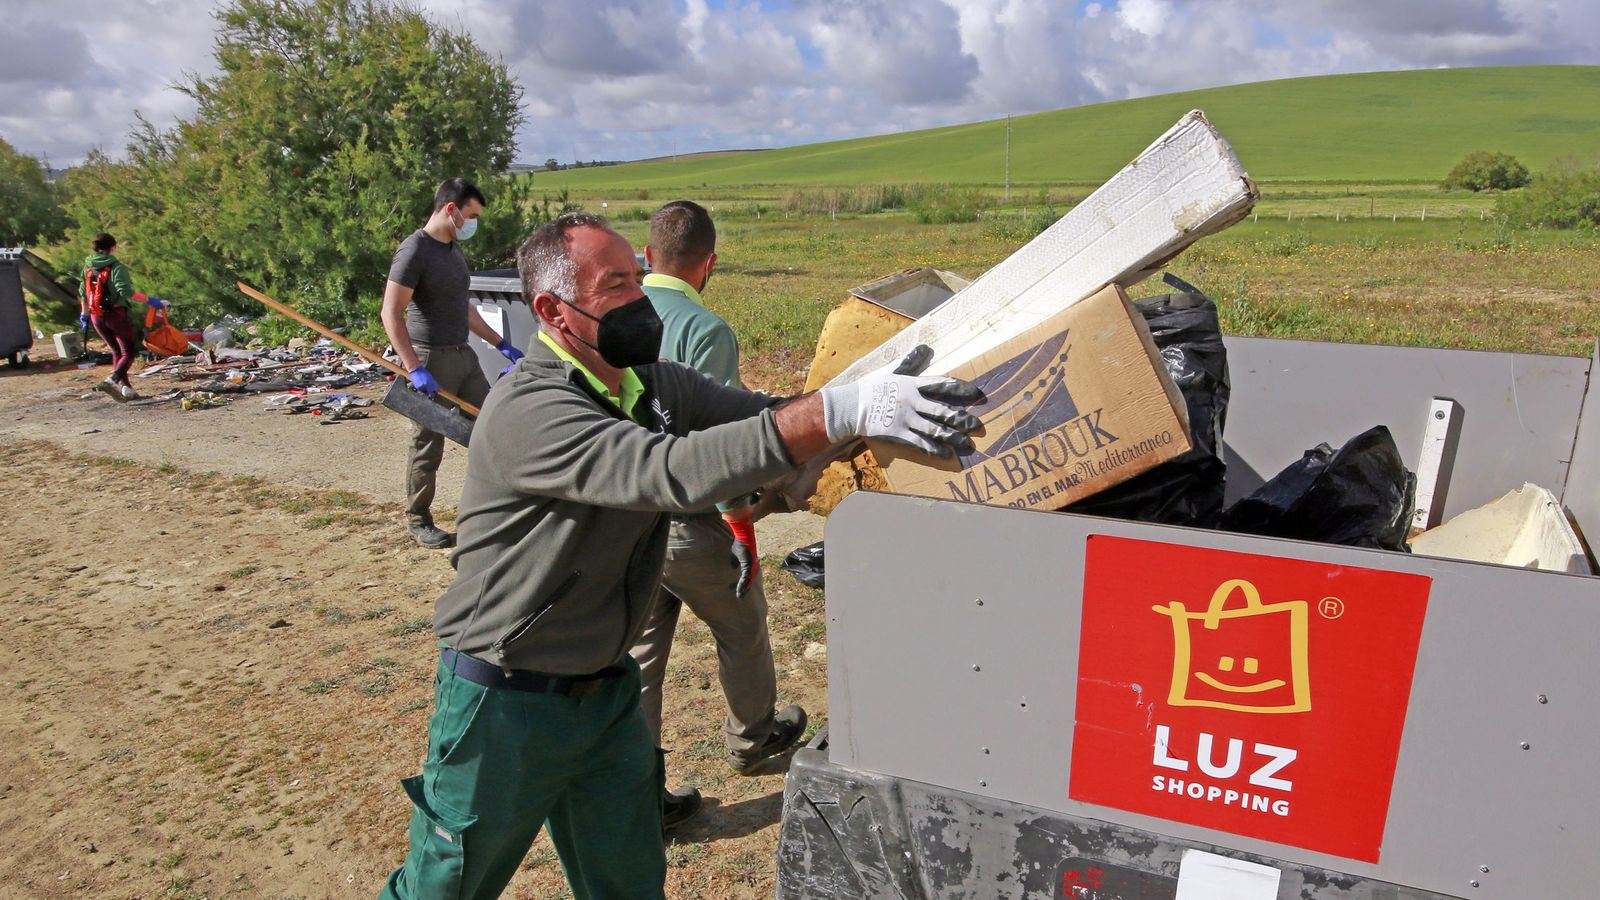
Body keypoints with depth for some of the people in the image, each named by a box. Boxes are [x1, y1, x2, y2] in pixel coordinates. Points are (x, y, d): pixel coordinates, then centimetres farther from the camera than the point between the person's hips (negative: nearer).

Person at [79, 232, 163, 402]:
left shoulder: (88, 267, 10)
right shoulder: (116, 267, -11)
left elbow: (83, 293, 15)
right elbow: (125, 291, -25)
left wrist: (84, 315, 23)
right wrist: (149, 300, -25)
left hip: (96, 317, 6)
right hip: (115, 314, -6)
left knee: (117, 351, 18)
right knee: (128, 352, 1)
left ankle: (125, 387, 14)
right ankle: (111, 380, -22)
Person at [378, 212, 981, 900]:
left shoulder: (657, 384, 0)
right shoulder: (528, 408, -26)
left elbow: (765, 417, -1)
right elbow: (676, 471, -38)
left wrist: (898, 399, -18)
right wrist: (841, 411, -43)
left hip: (606, 686, 6)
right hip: (506, 704, -6)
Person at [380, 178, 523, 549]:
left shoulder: (453, 247, 13)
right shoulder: (415, 250, -14)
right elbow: (391, 313, -19)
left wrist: (501, 344, 19)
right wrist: (415, 370, -25)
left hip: (464, 354, 9)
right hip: (432, 359, -8)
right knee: (428, 446, 2)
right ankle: (418, 521, 17)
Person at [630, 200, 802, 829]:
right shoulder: (706, 330, -19)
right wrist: (744, 532, -12)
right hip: (688, 524, -5)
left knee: (636, 649, 14)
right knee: (742, 628, 21)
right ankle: (751, 739, 44)